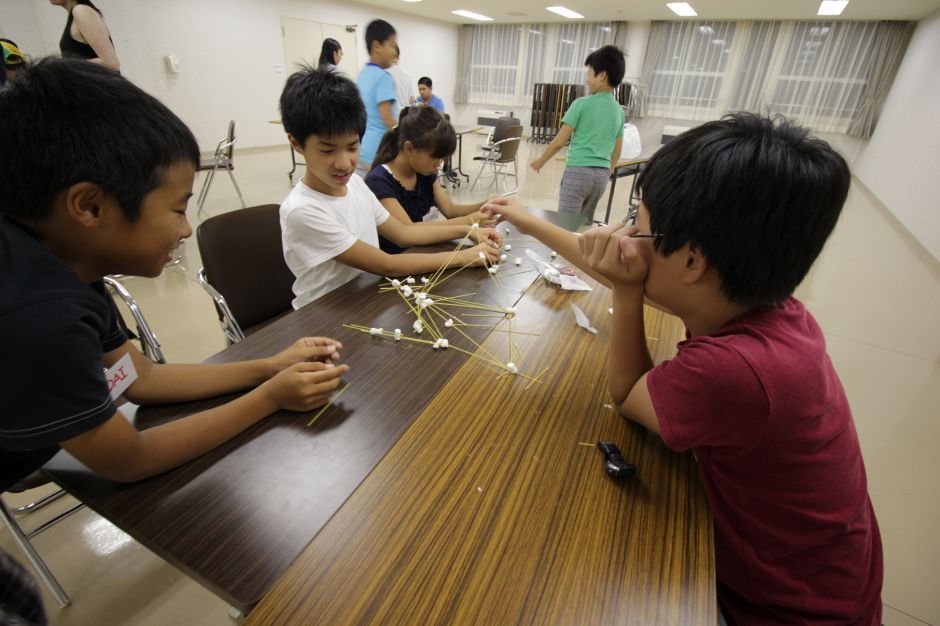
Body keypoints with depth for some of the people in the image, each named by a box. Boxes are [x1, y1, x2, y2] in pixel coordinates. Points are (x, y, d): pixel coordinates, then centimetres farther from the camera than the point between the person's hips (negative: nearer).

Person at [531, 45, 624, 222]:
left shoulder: (582, 104, -7)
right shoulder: (619, 111, 10)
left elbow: (559, 142, -5)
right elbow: (616, 153, 15)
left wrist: (540, 161, 10)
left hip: (578, 171, -6)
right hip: (601, 174, 6)